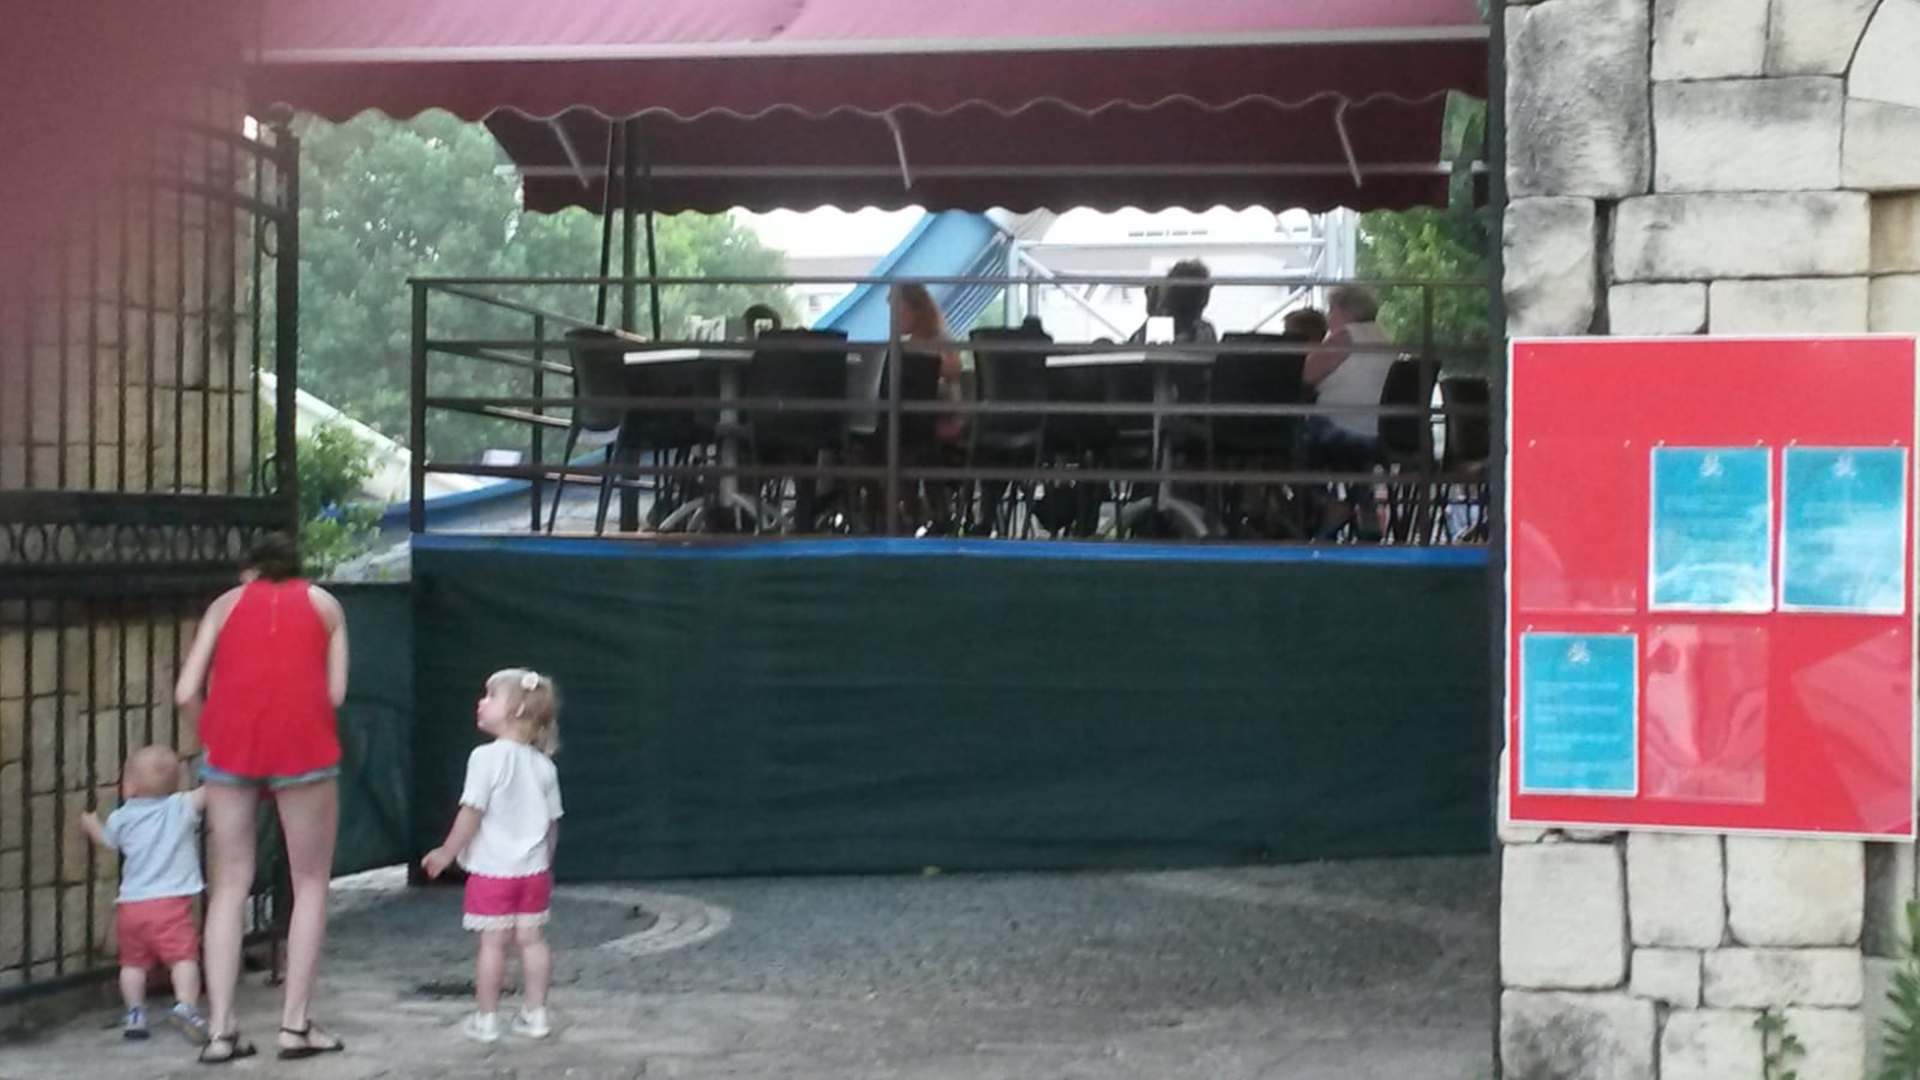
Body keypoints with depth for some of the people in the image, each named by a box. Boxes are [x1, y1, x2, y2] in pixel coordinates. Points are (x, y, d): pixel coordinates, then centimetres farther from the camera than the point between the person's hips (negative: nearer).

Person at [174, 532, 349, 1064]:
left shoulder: (226, 603, 20)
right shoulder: (322, 602, 19)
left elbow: (186, 692, 10)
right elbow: (336, 690, 8)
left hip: (230, 741, 1)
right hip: (302, 740, -1)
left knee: (230, 885, 11)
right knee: (310, 885, 10)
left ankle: (220, 1029, 6)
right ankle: (295, 1025, 6)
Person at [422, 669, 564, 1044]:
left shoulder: (487, 758, -15)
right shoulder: (543, 765, 4)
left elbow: (471, 813, -15)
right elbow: (552, 821, 9)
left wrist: (446, 853, -4)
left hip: (493, 870, -5)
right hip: (533, 869, 5)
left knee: (492, 943, 1)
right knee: (531, 939, 10)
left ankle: (486, 1018, 8)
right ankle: (536, 1014, 14)